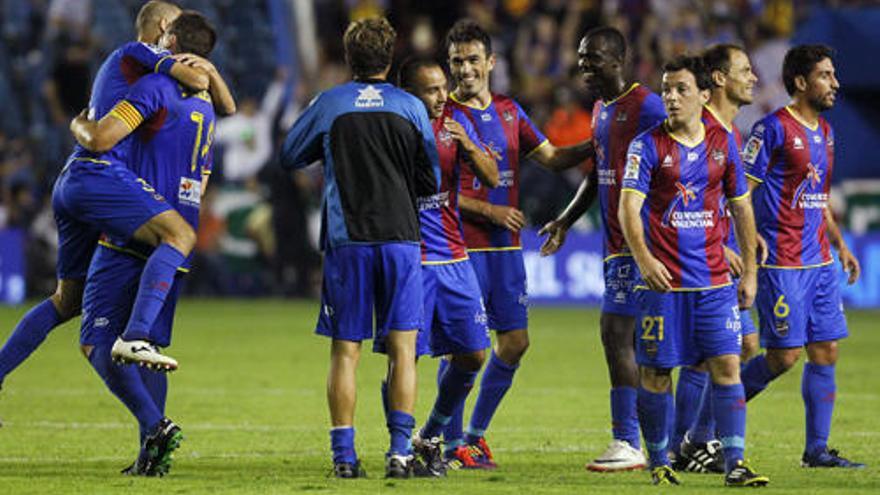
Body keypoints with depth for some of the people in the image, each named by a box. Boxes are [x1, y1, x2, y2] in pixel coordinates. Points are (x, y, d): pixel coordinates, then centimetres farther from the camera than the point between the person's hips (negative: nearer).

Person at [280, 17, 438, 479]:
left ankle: (344, 454, 0)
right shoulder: (411, 107, 3)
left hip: (346, 241, 0)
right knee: (402, 349, 2)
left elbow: (289, 156, 12)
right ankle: (400, 449, -5)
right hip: (400, 237, 0)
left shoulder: (328, 105, 0)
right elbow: (431, 180, 11)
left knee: (344, 351, 3)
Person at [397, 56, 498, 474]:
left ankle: (430, 437, 24)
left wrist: (470, 147, -17)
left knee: (472, 356, 6)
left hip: (453, 259, 5)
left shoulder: (455, 122, 5)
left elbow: (491, 178, 1)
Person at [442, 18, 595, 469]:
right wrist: (489, 211, -15)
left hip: (506, 246, 6)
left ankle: (477, 431, 21)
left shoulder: (509, 112, 12)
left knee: (515, 342, 7)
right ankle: (453, 441, 6)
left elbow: (552, 158, 16)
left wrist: (596, 145, 1)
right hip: (464, 246, -6)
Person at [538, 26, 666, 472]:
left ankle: (627, 443, -11)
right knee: (636, 343, 10)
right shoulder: (600, 110, 17)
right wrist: (566, 221, 22)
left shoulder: (646, 106, -12)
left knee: (615, 333, -12)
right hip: (616, 244, 9)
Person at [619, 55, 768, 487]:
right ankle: (658, 462, 16)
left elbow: (741, 208, 16)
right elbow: (629, 207, -13)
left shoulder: (723, 144, 8)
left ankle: (735, 464, -4)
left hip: (714, 279, 3)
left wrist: (749, 272, 13)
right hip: (662, 280, -3)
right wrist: (643, 258, -29)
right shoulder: (648, 146, -4)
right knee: (655, 372, 2)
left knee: (727, 366, -4)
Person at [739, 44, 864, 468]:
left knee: (826, 351, 4)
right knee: (785, 356, -8)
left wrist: (840, 245, 20)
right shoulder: (773, 128, -11)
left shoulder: (824, 131, 15)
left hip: (820, 262, 8)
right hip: (782, 264, -8)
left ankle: (817, 449, 9)